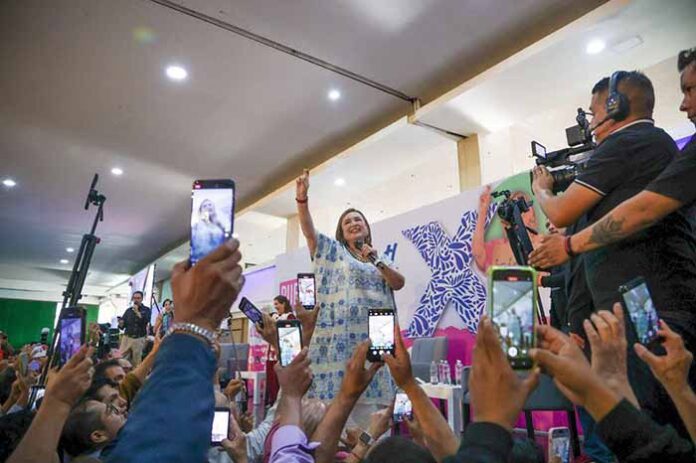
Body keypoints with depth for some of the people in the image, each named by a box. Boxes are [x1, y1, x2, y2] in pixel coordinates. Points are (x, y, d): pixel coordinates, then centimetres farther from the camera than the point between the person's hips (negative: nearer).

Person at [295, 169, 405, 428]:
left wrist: (377, 261, -4)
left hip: (374, 336, 3)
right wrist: (302, 197, -12)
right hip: (341, 333, -3)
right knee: (338, 397, -8)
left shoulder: (380, 259, 22)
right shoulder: (332, 250, 14)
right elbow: (308, 230, 1)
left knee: (370, 397, 1)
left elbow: (399, 284, 9)